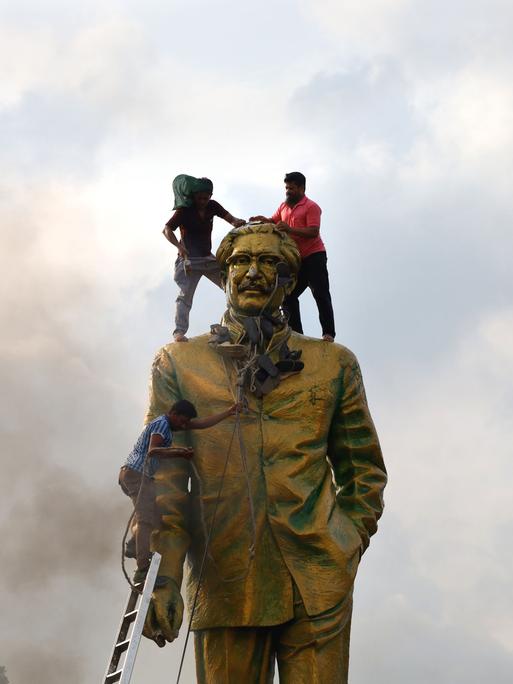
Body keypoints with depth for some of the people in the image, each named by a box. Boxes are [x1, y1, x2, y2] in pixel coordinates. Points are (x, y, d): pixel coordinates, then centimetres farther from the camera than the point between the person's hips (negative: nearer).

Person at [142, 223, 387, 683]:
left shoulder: (334, 365, 13)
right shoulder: (179, 363, 11)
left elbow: (364, 471, 16)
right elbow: (162, 478, 5)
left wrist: (346, 547, 2)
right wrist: (162, 574, -6)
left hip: (317, 586, 1)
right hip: (223, 585, 0)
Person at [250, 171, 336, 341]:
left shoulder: (311, 207, -10)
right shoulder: (283, 206, 12)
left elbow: (313, 232, -21)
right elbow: (274, 221, 19)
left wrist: (290, 229, -32)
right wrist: (263, 220, -5)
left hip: (313, 256, -8)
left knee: (321, 294, -9)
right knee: (288, 295, 6)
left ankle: (328, 333, -8)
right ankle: (295, 332, 12)